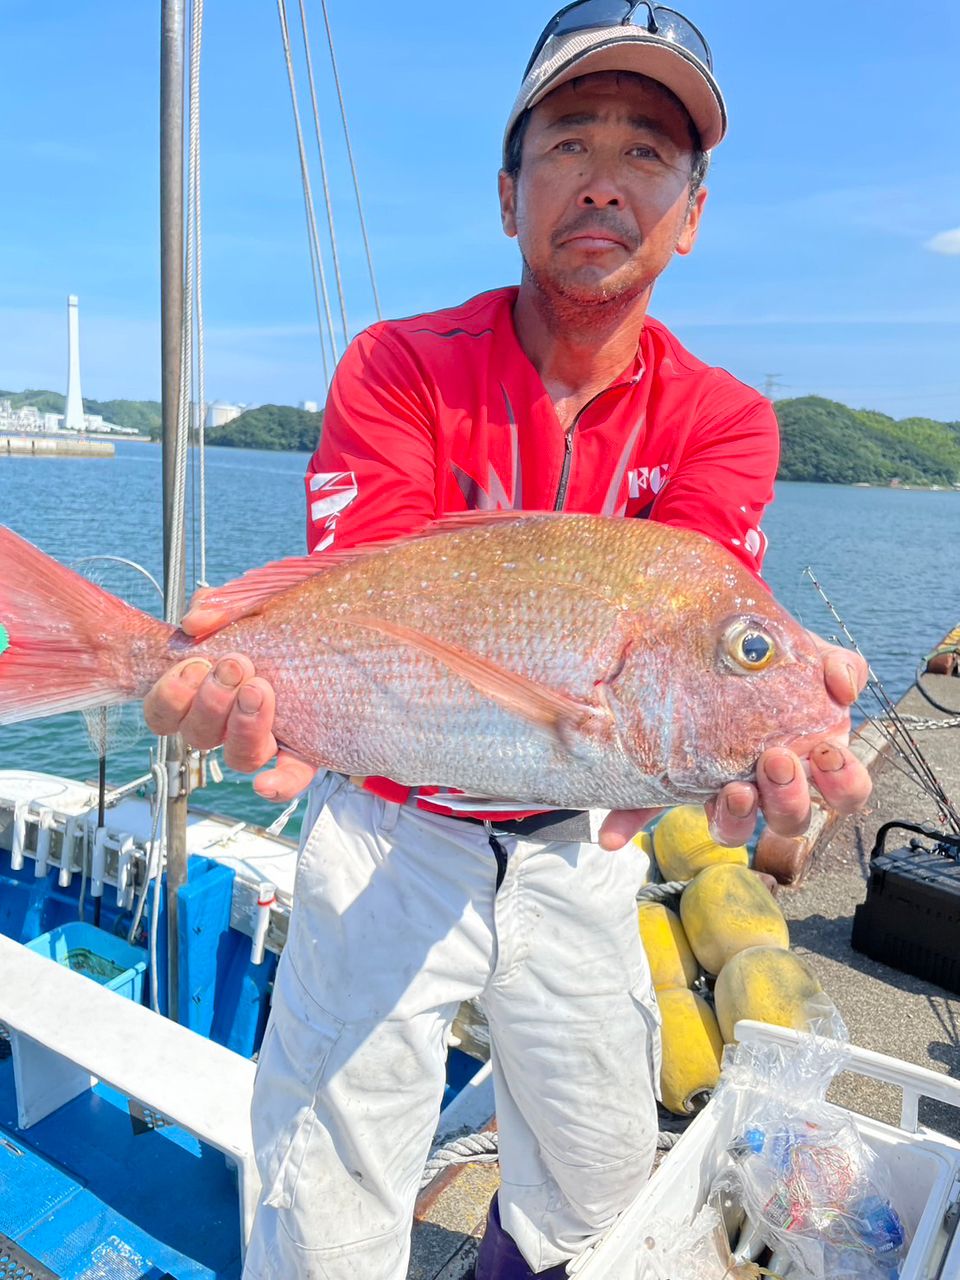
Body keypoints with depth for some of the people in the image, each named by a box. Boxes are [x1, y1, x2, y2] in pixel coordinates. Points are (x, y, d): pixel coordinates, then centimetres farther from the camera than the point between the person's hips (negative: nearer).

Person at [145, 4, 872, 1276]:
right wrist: (283, 679, -47)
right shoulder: (400, 366, -10)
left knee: (602, 1171, 23)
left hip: (572, 848, 3)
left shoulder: (719, 418, -4)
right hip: (391, 832, -2)